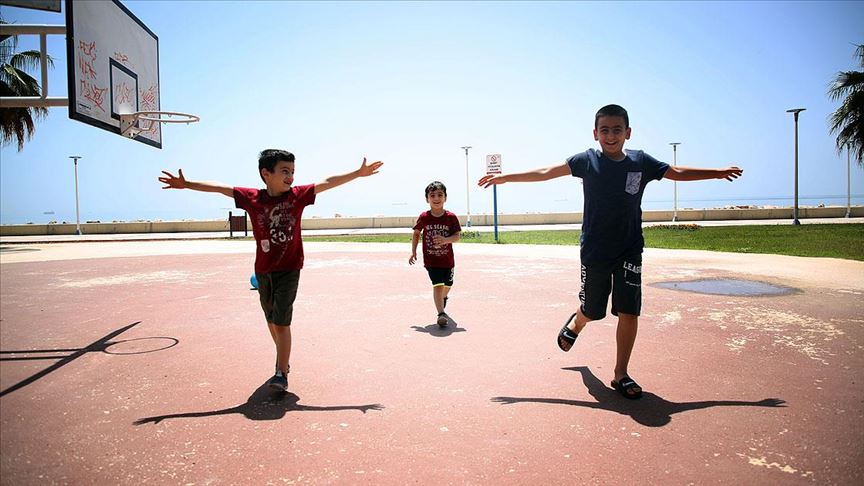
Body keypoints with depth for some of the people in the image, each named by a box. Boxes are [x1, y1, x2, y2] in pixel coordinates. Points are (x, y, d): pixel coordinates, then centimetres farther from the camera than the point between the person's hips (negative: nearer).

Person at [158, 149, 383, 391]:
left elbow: (328, 182, -6)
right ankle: (284, 361, 36)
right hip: (263, 271, 3)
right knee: (272, 320, 16)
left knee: (281, 322, -9)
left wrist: (359, 173, -5)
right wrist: (186, 184, 4)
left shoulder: (298, 195, -7)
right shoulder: (251, 198, -5)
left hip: (289, 270, -3)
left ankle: (282, 373, -3)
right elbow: (219, 188, 2)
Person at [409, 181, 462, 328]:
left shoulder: (451, 217, -7)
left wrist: (445, 240, -31)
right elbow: (416, 234, 8)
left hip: (447, 259, 2)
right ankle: (441, 314, -16)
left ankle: (443, 299, 51)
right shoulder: (424, 217, -5)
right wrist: (413, 252, 3)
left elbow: (457, 236, -11)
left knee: (447, 285, 18)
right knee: (438, 285, -15)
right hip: (431, 260, -2)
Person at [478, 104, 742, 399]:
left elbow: (678, 173, 15)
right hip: (594, 251, -2)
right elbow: (545, 172, -5)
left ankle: (621, 375, 13)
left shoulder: (641, 162, 0)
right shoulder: (587, 160, -6)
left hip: (630, 251, 2)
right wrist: (505, 177, -7)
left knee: (629, 313, -3)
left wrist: (719, 173, 22)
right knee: (591, 312, 11)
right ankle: (576, 323, 49)